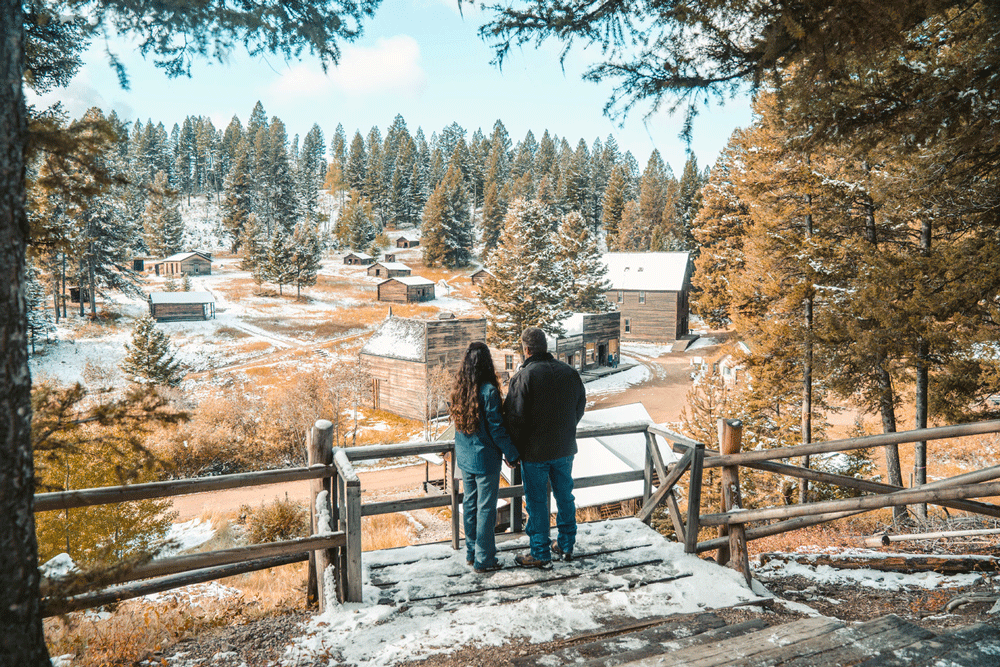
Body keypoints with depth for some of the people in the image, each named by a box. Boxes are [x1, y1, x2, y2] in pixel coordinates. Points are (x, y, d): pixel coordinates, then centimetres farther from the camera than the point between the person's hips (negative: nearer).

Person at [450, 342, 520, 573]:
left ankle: (471, 553, 30)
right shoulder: (488, 391, -20)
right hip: (485, 459, -6)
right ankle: (484, 560, 14)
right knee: (486, 509, 5)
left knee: (469, 504, 17)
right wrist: (512, 454, -5)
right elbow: (496, 428, -16)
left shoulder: (458, 390, -1)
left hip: (464, 458, 6)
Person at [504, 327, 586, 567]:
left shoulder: (524, 377, -17)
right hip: (565, 449, 5)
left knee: (537, 502, 5)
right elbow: (580, 406, 11)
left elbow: (515, 417, -16)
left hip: (535, 451, -5)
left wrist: (515, 449, -4)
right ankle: (567, 545, 30)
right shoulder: (570, 372, 0)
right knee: (565, 496, 18)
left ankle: (540, 554, 14)